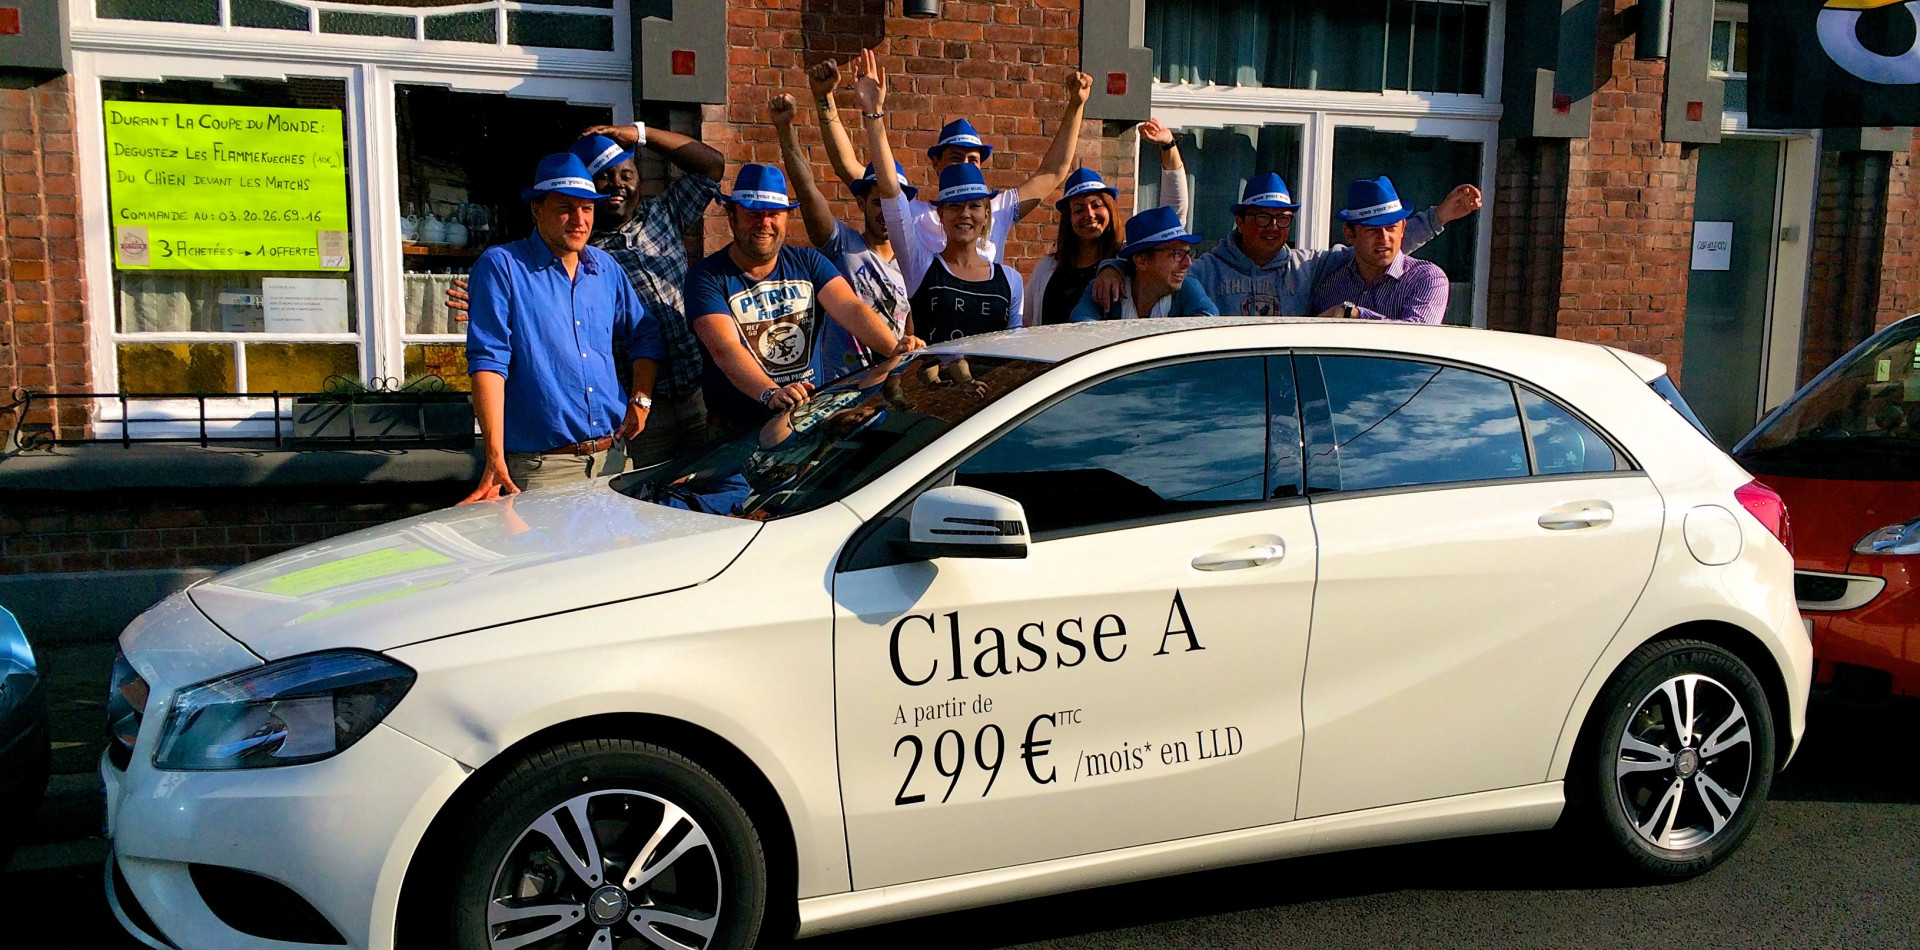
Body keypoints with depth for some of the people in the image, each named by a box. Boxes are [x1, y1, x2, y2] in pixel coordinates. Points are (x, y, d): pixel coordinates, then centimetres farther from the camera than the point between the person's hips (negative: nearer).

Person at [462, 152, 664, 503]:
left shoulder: (605, 267, 13)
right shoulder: (501, 266, -4)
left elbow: (646, 335, 25)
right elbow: (488, 361, -12)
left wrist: (640, 401, 10)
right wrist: (495, 458, -20)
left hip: (613, 456, 5)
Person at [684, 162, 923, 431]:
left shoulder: (808, 262, 10)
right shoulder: (707, 276, -2)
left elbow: (850, 308, -6)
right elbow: (724, 348, -18)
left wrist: (895, 348, -26)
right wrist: (770, 393, -37)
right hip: (739, 429, -4)